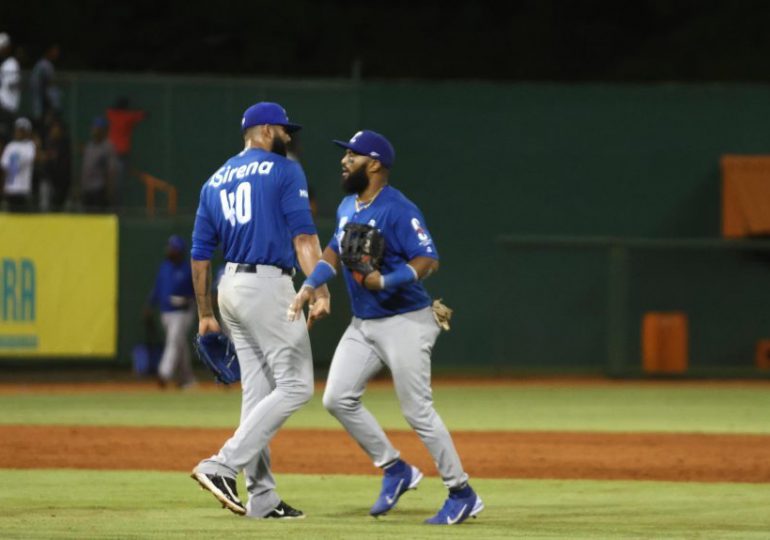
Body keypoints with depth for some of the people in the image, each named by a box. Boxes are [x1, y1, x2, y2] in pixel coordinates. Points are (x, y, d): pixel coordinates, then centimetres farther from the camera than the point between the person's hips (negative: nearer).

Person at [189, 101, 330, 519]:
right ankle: (223, 466, -16)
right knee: (295, 386, -5)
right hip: (268, 285, -8)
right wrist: (320, 292, -19)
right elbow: (303, 237, -13)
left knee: (258, 392, 10)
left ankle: (262, 497, 8)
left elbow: (201, 253, 14)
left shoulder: (215, 181, 16)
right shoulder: (285, 171, -2)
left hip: (230, 287, 8)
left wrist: (205, 314, 19)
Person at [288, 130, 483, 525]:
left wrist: (385, 281, -35)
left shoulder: (398, 210, -17)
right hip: (362, 325, 9)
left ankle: (462, 494, 4)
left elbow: (428, 260, -23)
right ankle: (395, 470, 13)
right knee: (338, 398, -1)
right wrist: (309, 286, 8)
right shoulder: (347, 207, 10)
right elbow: (334, 251, 22)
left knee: (417, 411, -8)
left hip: (404, 323, -9)